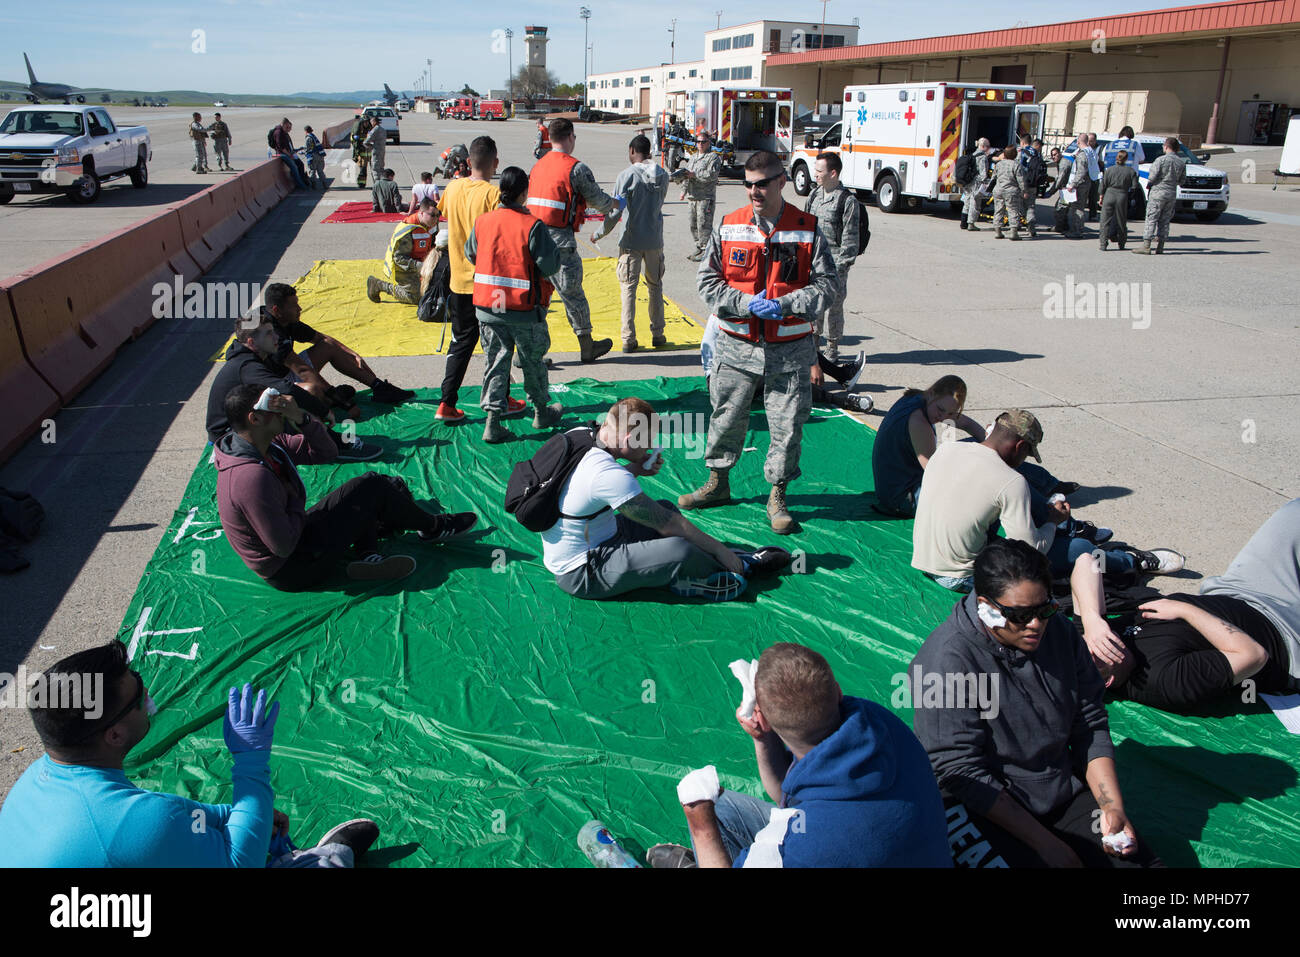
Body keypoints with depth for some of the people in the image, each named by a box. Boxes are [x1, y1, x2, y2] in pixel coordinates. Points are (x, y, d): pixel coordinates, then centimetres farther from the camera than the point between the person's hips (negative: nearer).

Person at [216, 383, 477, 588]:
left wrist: (300, 418, -13)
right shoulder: (252, 477, -31)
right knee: (371, 486, -9)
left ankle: (367, 556, -4)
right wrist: (296, 502, -13)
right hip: (291, 570, -10)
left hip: (295, 536, 10)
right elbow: (283, 545, -30)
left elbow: (326, 453, 5)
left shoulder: (269, 446, -1)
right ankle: (434, 528, 15)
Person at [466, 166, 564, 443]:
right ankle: (542, 412, 31)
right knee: (533, 361, 14)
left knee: (495, 361, 10)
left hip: (487, 308, 4)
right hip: (525, 310, -3)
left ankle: (493, 422, 4)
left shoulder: (482, 222, 0)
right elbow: (550, 264, -15)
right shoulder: (531, 225, -15)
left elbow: (470, 254, 14)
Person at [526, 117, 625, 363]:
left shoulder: (537, 166, 11)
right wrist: (618, 203, 20)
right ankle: (587, 347, 21)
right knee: (572, 294, 6)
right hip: (560, 241, -6)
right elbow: (597, 199, -2)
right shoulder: (576, 168, -9)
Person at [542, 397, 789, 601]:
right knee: (680, 549, -27)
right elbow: (668, 525, -22)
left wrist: (634, 470, 3)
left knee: (665, 507, 15)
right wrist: (720, 550, -11)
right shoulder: (610, 476, -29)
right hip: (580, 575, -11)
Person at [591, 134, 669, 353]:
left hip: (631, 241, -4)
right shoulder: (663, 175, 3)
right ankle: (658, 334, 19)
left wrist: (599, 234, -1)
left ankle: (629, 339, -2)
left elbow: (615, 212, -13)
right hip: (654, 240, 4)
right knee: (655, 286, 15)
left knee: (629, 287, 2)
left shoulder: (627, 175, -12)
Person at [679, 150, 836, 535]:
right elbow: (707, 281, 2)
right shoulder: (727, 228, 1)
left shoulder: (808, 231, -1)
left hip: (790, 349, -1)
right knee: (726, 416, 10)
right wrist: (746, 304, -13)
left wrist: (785, 305, -17)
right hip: (737, 345, 1)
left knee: (787, 424, 4)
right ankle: (718, 483, 32)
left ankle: (777, 496, 22)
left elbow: (825, 285, -1)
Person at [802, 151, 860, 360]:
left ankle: (832, 348, 14)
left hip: (834, 264, -5)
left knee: (833, 305, 2)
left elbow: (850, 237, -9)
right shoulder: (814, 195, 10)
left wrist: (843, 265, -14)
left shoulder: (848, 201, -9)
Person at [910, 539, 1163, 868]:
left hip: (1065, 793, 6)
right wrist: (1044, 842, -19)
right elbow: (959, 770, -20)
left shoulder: (1059, 631, 2)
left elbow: (1090, 726, 7)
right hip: (986, 809, -6)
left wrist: (1112, 807, -6)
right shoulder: (948, 659, -20)